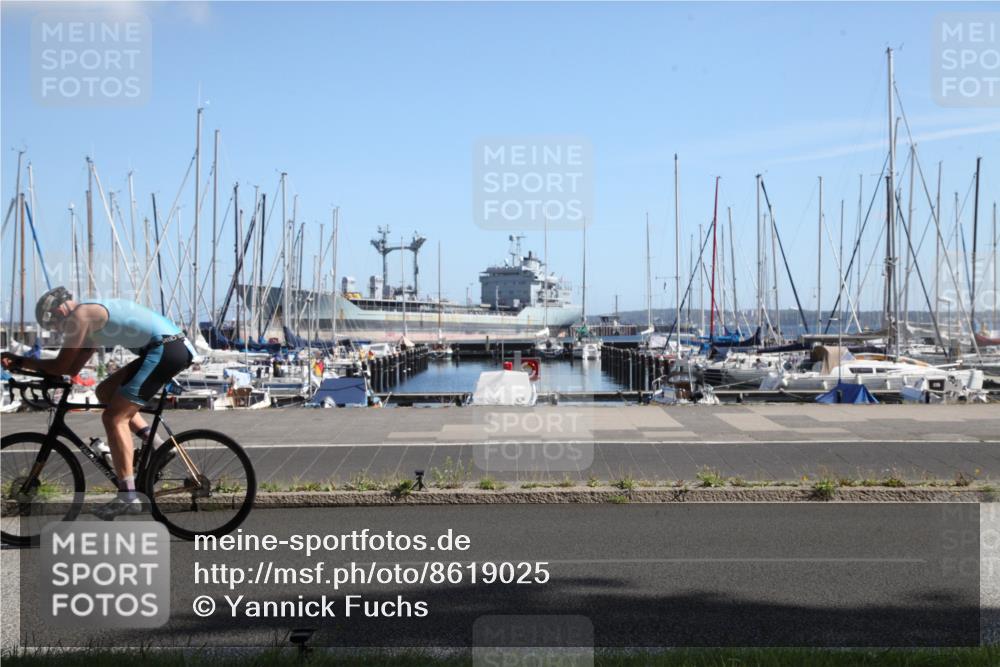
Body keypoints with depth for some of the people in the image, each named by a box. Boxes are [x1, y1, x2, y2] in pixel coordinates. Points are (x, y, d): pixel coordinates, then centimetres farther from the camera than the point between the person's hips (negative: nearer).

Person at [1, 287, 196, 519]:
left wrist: (20, 362, 8)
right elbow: (73, 368, 25)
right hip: (177, 347, 10)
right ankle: (155, 445, 13)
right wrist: (26, 365, 20)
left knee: (113, 417, -7)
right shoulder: (93, 317, 25)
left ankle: (127, 497, -10)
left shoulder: (79, 315, -3)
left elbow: (62, 366, -4)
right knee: (106, 392, 20)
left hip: (165, 349, -10)